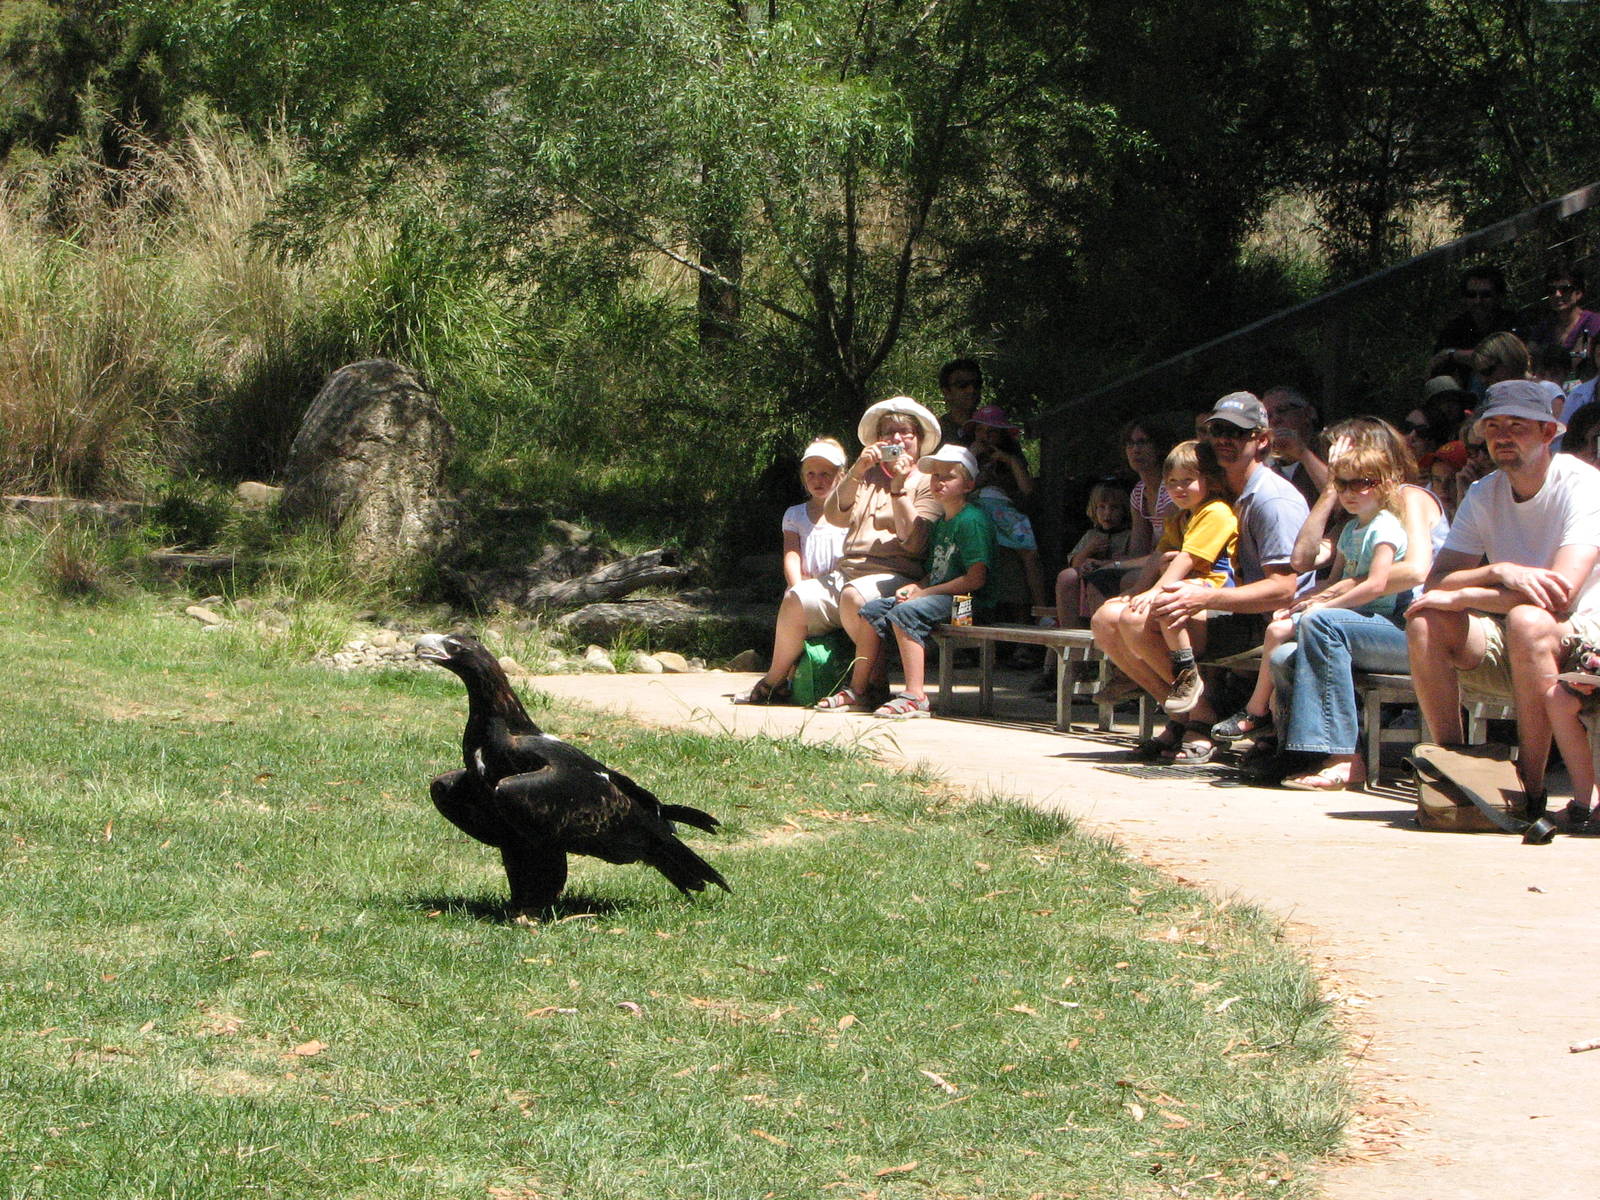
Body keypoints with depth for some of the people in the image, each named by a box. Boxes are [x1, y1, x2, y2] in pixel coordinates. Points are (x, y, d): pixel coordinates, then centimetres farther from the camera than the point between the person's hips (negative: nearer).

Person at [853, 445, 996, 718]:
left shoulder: (972, 520, -12)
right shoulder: (941, 521, 19)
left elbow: (976, 578, -20)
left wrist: (925, 592, -16)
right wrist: (914, 587, 1)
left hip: (965, 600, -10)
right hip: (937, 594, 10)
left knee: (906, 613, -32)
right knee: (872, 609, 1)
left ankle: (915, 696, -36)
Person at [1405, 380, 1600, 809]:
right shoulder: (1484, 495, 5)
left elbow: (1561, 591, -27)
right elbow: (1436, 582, -7)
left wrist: (1460, 597, -22)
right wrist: (1498, 573, -27)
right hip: (1508, 655, 5)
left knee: (1527, 620, -37)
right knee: (1425, 624, -18)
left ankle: (1530, 787, -29)